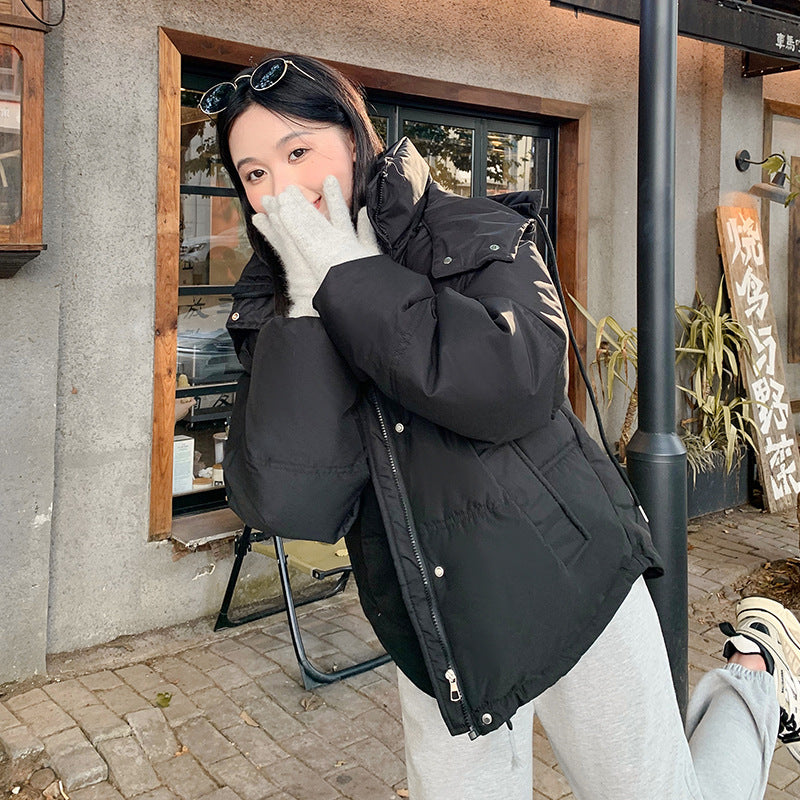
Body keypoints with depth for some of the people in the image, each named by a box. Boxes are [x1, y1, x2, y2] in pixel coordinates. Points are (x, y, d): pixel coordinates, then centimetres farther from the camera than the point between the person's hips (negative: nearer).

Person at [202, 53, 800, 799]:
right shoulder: (270, 312, -1)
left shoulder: (471, 235, -9)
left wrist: (348, 272, -21)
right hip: (432, 636, 4)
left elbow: (515, 387, -29)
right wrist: (309, 303, -22)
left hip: (565, 586, -3)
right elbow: (286, 503, -15)